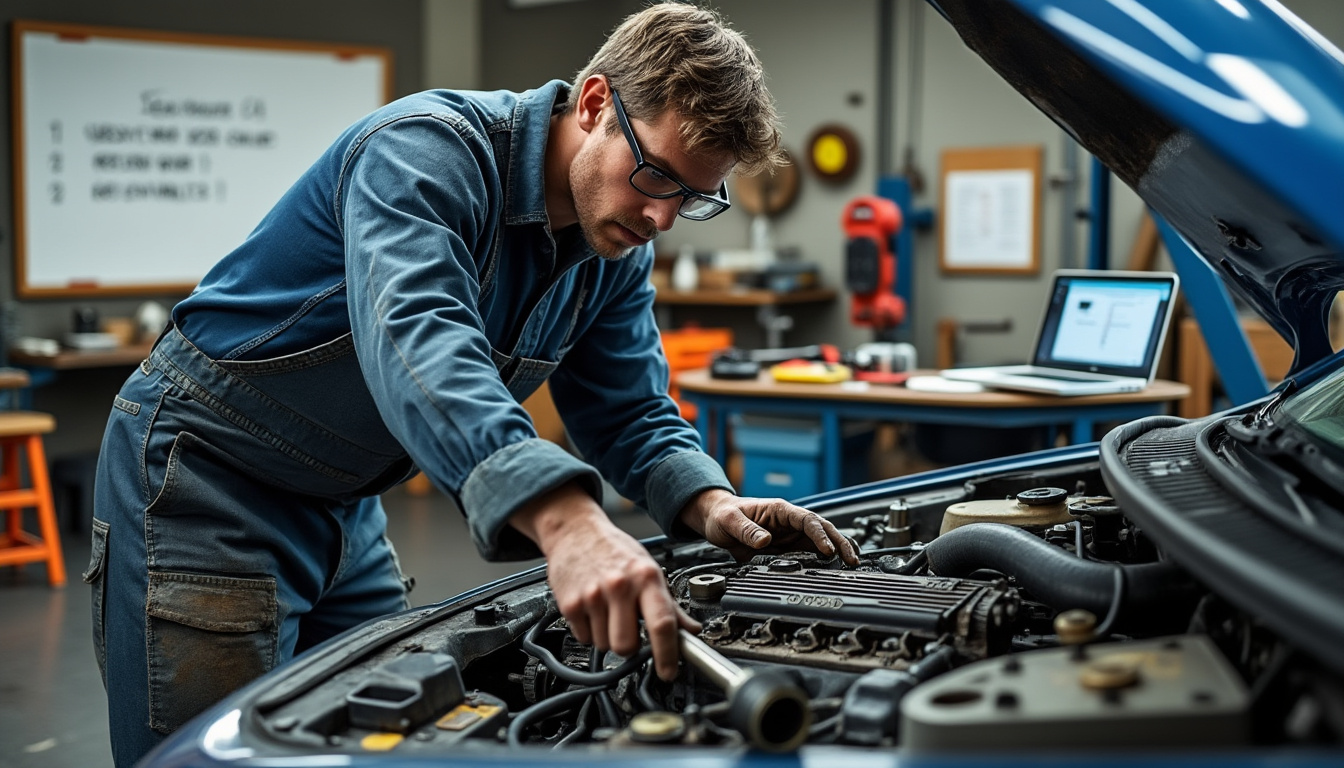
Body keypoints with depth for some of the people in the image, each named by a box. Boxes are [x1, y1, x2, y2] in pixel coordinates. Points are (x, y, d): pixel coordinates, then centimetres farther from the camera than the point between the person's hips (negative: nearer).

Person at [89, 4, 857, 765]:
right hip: (203, 476, -7)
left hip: (346, 506, 8)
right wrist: (567, 522, -58)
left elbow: (631, 412, 5)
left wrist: (711, 503, -18)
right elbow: (416, 343, -44)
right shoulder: (426, 151, -26)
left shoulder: (618, 251, -1)